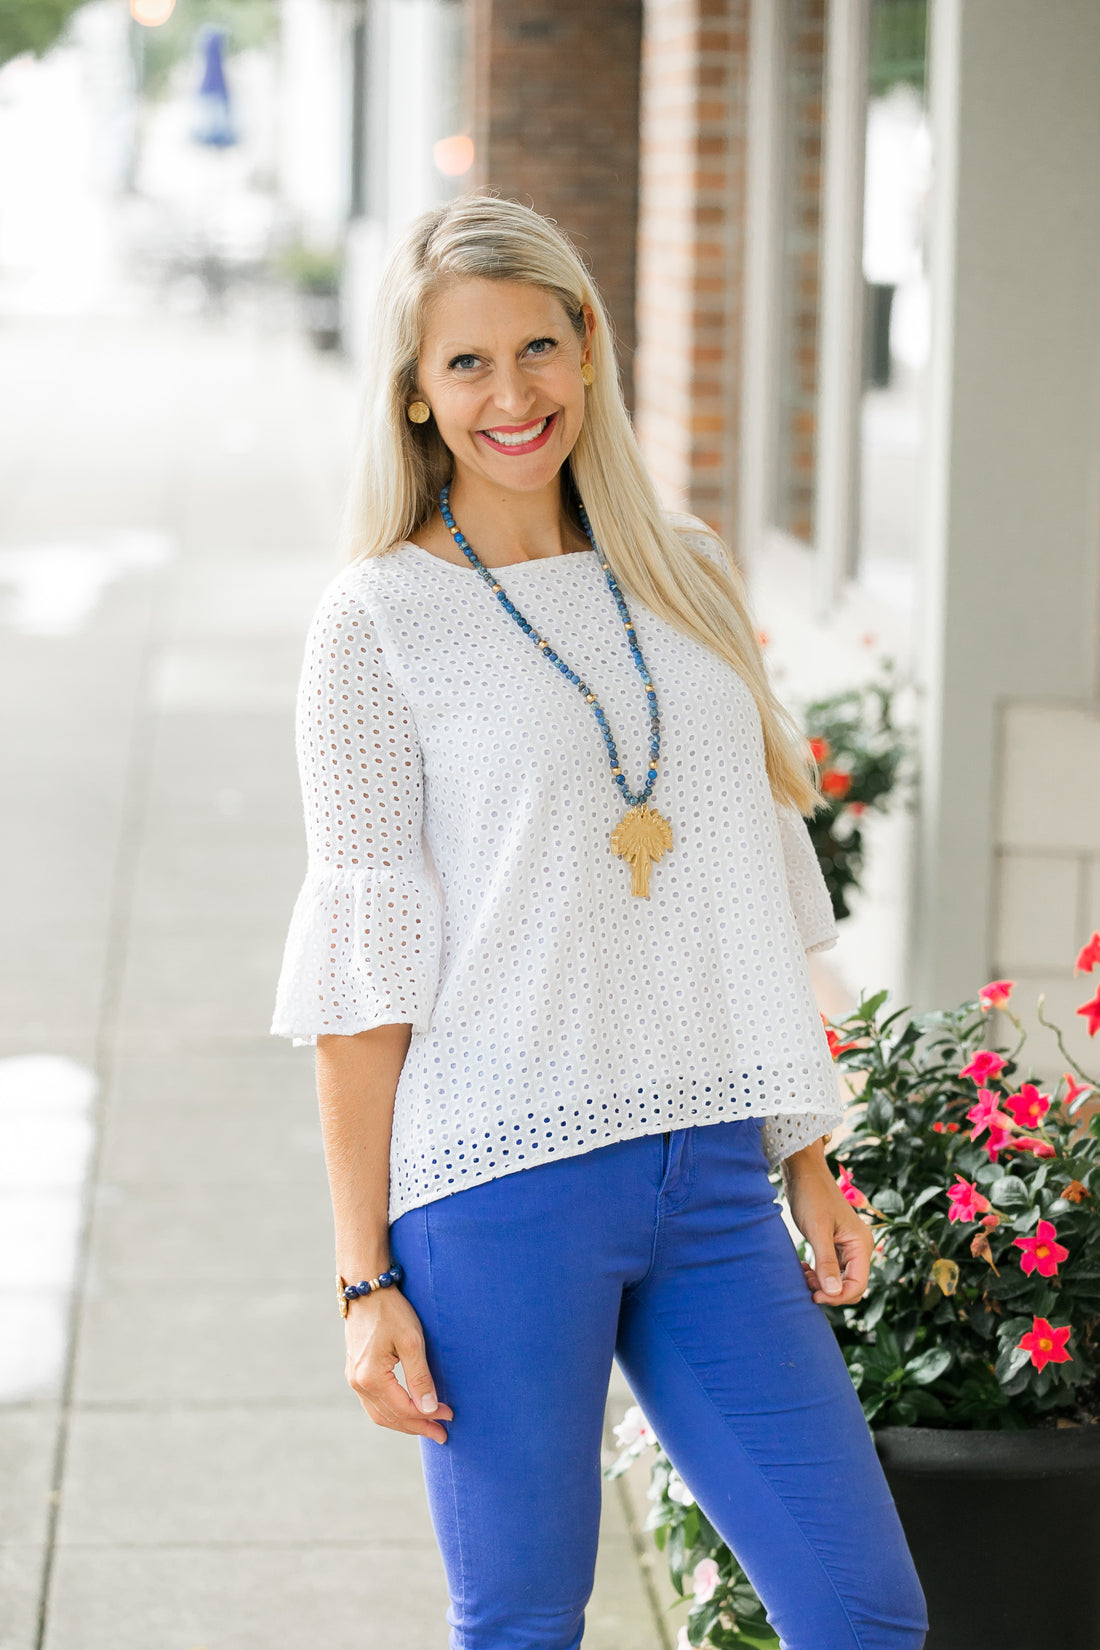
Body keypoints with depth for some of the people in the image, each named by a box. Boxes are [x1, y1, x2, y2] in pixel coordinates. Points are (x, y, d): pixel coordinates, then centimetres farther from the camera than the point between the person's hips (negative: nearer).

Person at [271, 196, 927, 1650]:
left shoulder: (687, 580, 12)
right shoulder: (379, 619, -2)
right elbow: (363, 967, -5)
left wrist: (808, 1166, 13)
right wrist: (366, 1278, -7)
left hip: (713, 1189, 4)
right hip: (499, 1187, -4)